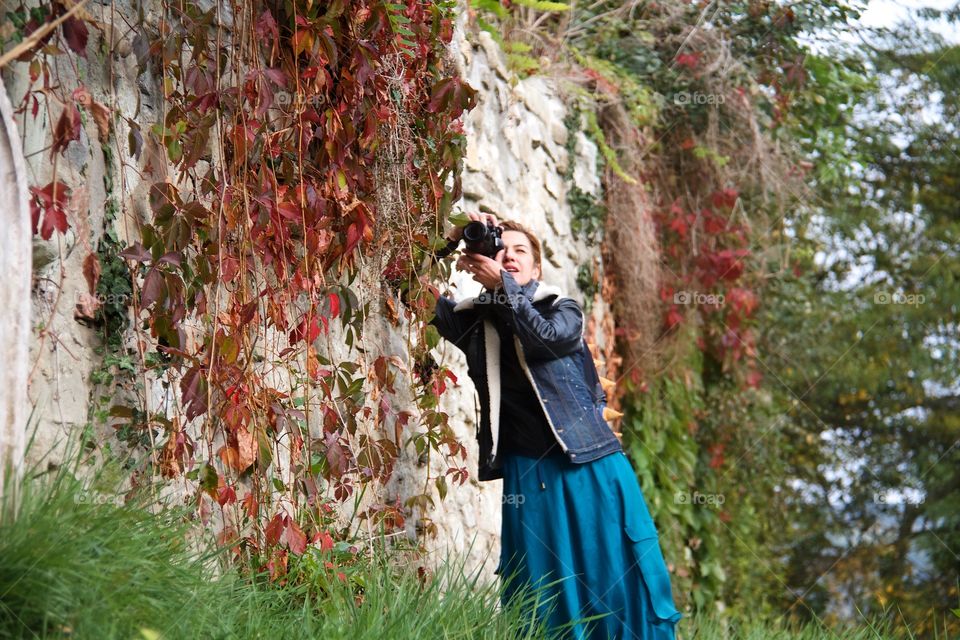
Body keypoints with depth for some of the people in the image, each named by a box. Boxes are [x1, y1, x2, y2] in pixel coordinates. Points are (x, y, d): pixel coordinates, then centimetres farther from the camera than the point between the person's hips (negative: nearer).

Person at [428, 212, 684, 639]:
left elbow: (546, 337, -15)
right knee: (541, 588, -1)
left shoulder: (563, 309, 6)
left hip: (590, 464, -1)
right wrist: (452, 242, 0)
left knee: (615, 574, -1)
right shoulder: (476, 320, 10)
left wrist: (501, 284, -18)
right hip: (527, 472, 1)